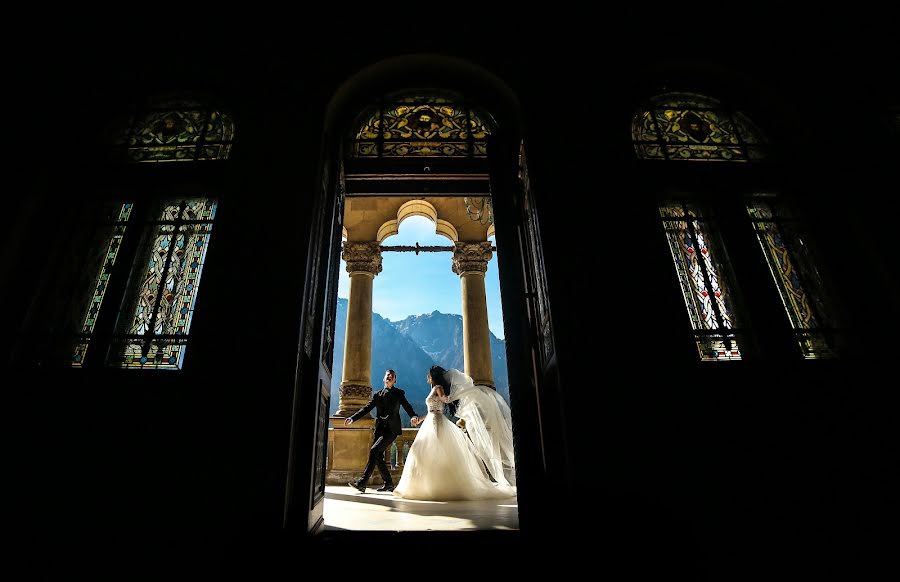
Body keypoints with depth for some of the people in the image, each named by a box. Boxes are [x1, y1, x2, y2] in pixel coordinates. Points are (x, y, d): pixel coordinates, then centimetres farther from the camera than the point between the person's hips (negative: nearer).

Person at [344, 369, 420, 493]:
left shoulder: (399, 393, 7)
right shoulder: (377, 395, 15)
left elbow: (407, 406, -4)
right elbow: (366, 408, 9)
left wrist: (414, 416, -26)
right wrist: (352, 418, -5)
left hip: (392, 429, -5)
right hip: (380, 429, 5)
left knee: (374, 451, -18)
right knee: (378, 456, 4)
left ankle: (362, 483, -16)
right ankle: (388, 483, 20)